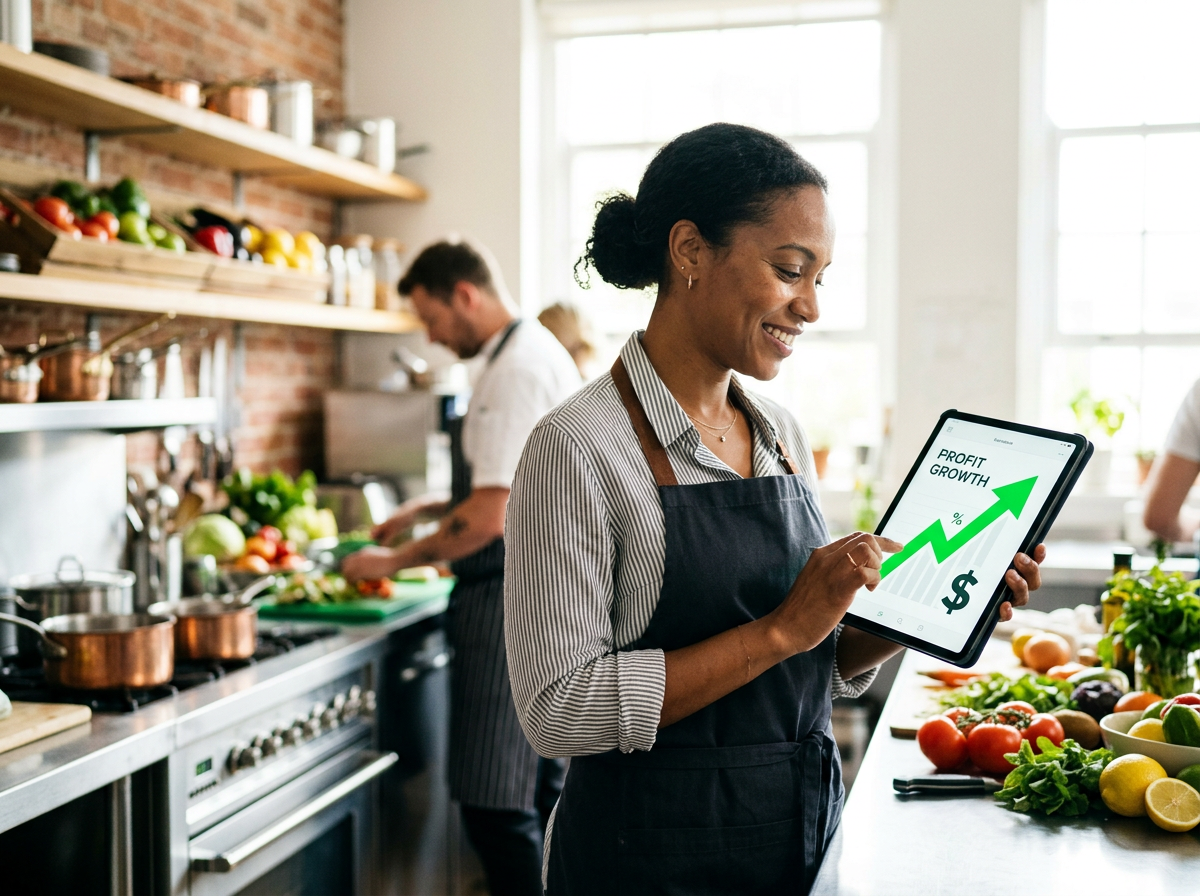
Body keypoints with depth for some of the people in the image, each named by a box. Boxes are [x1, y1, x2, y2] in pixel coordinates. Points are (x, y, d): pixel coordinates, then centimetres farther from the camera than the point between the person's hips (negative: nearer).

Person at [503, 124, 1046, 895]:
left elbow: (828, 666, 11)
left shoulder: (783, 434, 4)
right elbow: (557, 710, -22)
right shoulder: (578, 448, -17)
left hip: (808, 833, 7)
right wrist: (781, 630, -24)